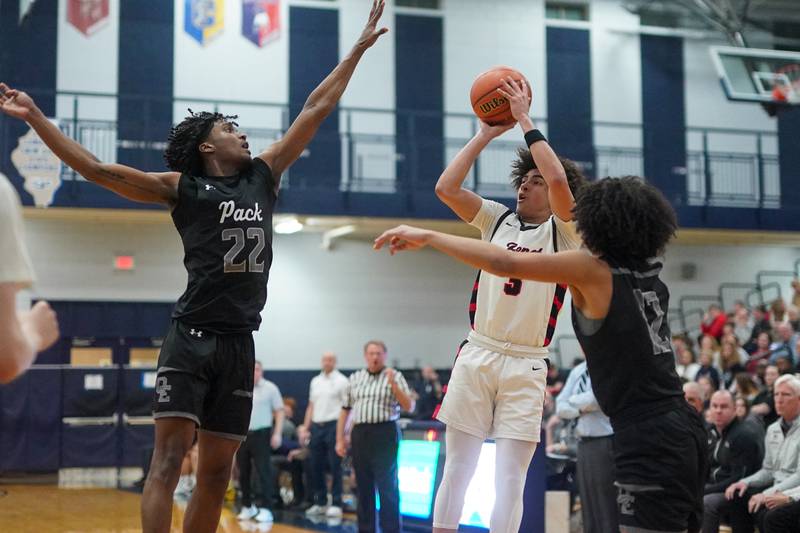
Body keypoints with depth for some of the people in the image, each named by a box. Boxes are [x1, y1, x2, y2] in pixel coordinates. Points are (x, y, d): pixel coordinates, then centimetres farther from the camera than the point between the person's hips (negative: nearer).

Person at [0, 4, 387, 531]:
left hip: (239, 343, 5)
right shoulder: (181, 187, 3)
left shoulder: (264, 176, 15)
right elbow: (96, 169, -2)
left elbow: (316, 110, 18)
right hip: (192, 337, -5)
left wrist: (359, 49, 21)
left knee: (217, 473, 7)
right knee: (169, 457, -13)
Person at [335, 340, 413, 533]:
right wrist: (340, 439, 9)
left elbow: (409, 408, -6)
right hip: (359, 435, 4)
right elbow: (345, 410, 14)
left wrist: (393, 385, -18)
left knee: (387, 487, -4)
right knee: (364, 487, 9)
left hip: (385, 434, -4)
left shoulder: (395, 376, 1)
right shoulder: (355, 378, 12)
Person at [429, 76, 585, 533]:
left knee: (510, 479, 0)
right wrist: (486, 134, 1)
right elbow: (446, 188, -1)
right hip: (478, 354, 3)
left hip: (526, 366, -3)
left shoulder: (564, 232, 0)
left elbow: (558, 179, -19)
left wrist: (524, 119, -12)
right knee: (457, 468, 5)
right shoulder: (498, 218, 11)